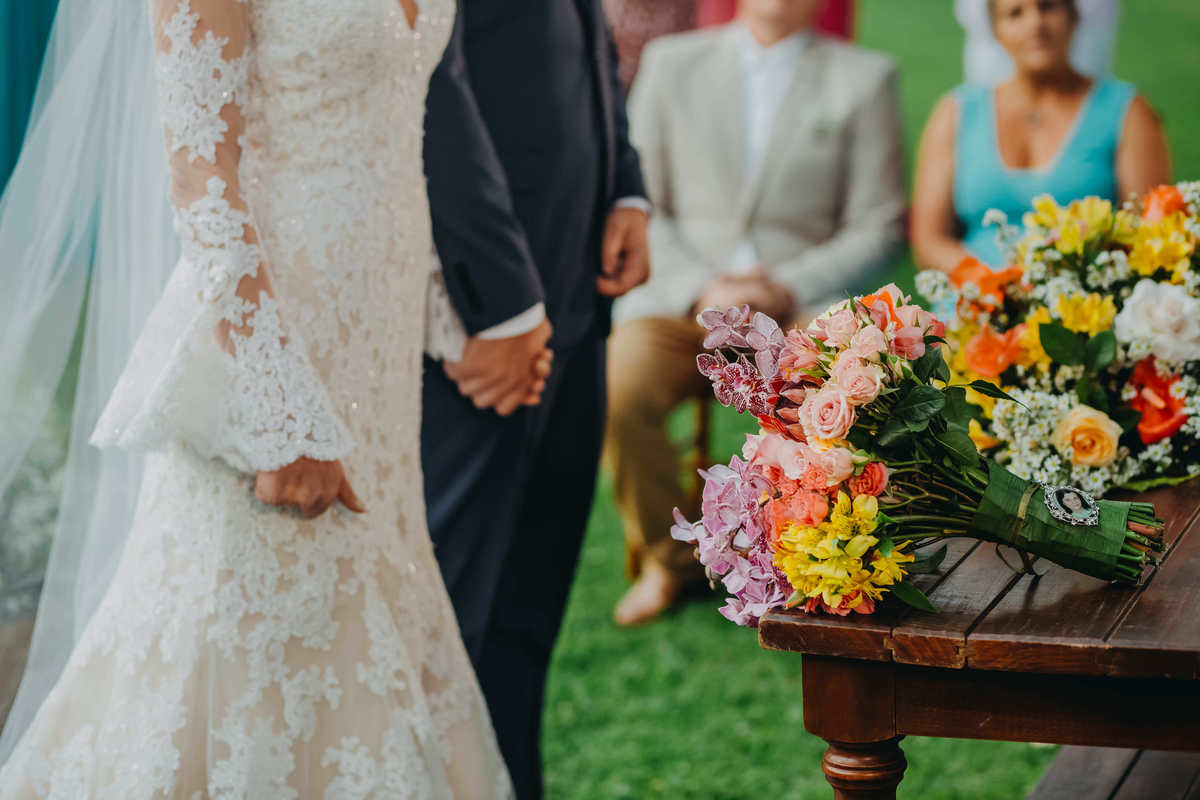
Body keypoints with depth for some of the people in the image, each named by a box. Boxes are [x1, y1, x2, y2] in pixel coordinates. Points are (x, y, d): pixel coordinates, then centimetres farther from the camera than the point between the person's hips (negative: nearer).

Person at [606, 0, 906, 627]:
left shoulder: (864, 78, 10)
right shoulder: (671, 62, 14)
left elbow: (877, 227, 6)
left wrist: (789, 288, -11)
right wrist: (700, 291, -8)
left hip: (803, 303, -1)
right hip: (682, 300, 1)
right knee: (617, 390, -30)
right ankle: (666, 558, -4)